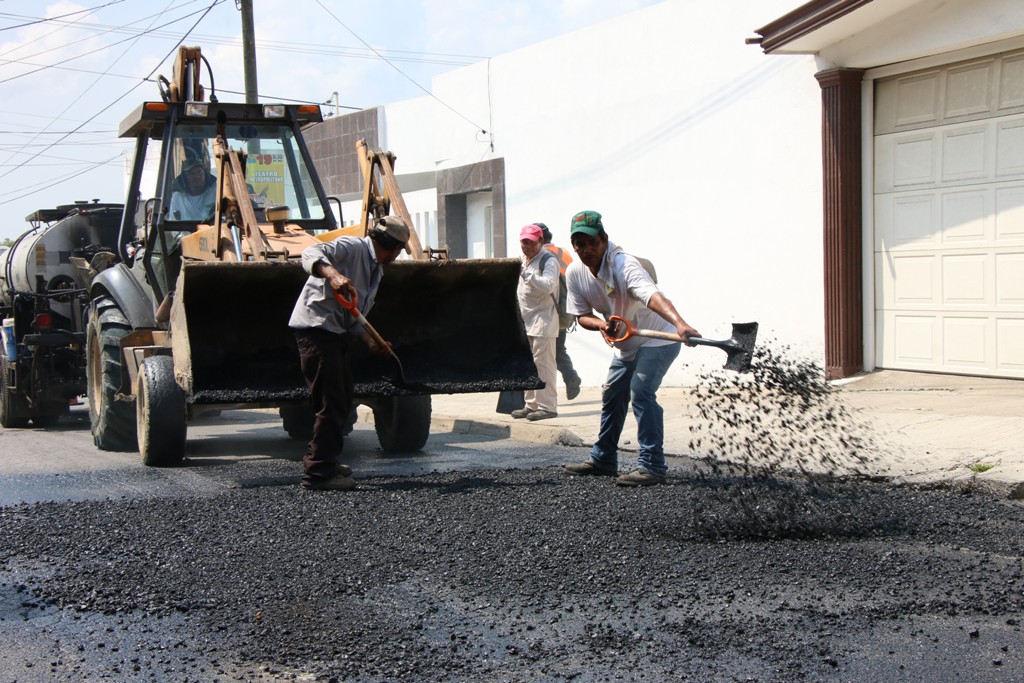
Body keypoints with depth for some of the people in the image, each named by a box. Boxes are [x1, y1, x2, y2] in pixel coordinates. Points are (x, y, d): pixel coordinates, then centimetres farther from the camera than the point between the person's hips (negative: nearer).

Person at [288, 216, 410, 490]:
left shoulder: (376, 270, 19)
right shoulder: (352, 248, -10)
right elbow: (311, 253, -27)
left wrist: (371, 342, 14)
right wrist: (332, 274, -43)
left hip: (336, 334, 10)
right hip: (316, 329, -10)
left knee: (342, 402, 19)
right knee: (332, 403, -10)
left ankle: (322, 461, 33)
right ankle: (318, 473, -6)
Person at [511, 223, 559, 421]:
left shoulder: (548, 262, -7)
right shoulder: (521, 262, 19)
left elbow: (548, 286, -24)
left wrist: (525, 273, -27)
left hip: (543, 320, -9)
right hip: (525, 321, 9)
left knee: (542, 364, -10)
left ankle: (547, 406, -9)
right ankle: (531, 404, 16)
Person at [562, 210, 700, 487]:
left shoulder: (623, 264, -32)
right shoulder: (575, 272, -9)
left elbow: (652, 295, -50)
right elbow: (582, 315, -1)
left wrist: (680, 323, -66)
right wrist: (600, 324, -24)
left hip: (657, 339, -8)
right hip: (625, 344, 8)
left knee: (640, 392, -22)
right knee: (612, 396, 16)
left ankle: (652, 466, -20)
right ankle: (603, 460, 32)